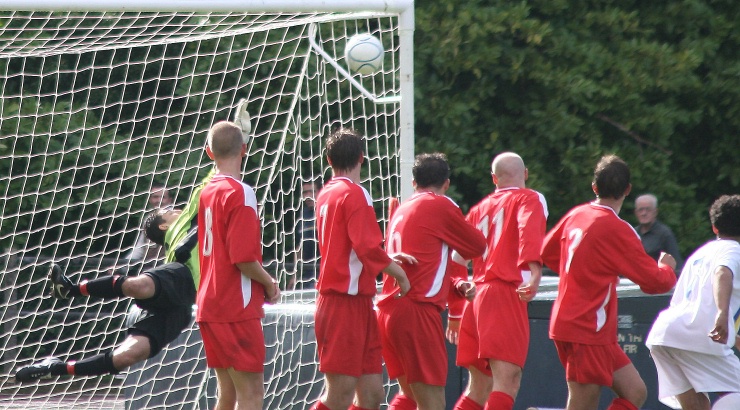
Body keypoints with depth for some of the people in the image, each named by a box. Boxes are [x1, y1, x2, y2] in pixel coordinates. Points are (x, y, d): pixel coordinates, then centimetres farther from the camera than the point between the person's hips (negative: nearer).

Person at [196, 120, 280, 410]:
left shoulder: (207, 192, 11)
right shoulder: (240, 192, -14)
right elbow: (243, 257, -21)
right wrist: (269, 284, -4)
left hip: (210, 306, 8)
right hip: (237, 308, -8)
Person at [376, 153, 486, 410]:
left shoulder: (402, 209, 20)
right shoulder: (441, 206, -2)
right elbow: (478, 246, 9)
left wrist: (453, 285, 26)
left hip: (388, 310, 8)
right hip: (417, 310, -8)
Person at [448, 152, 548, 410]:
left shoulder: (480, 208, 24)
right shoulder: (530, 199, 6)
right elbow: (529, 231, -17)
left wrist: (454, 312, 31)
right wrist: (534, 271, -33)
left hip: (476, 296, 7)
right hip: (506, 294, -7)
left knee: (479, 387, 14)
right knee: (507, 381, -16)